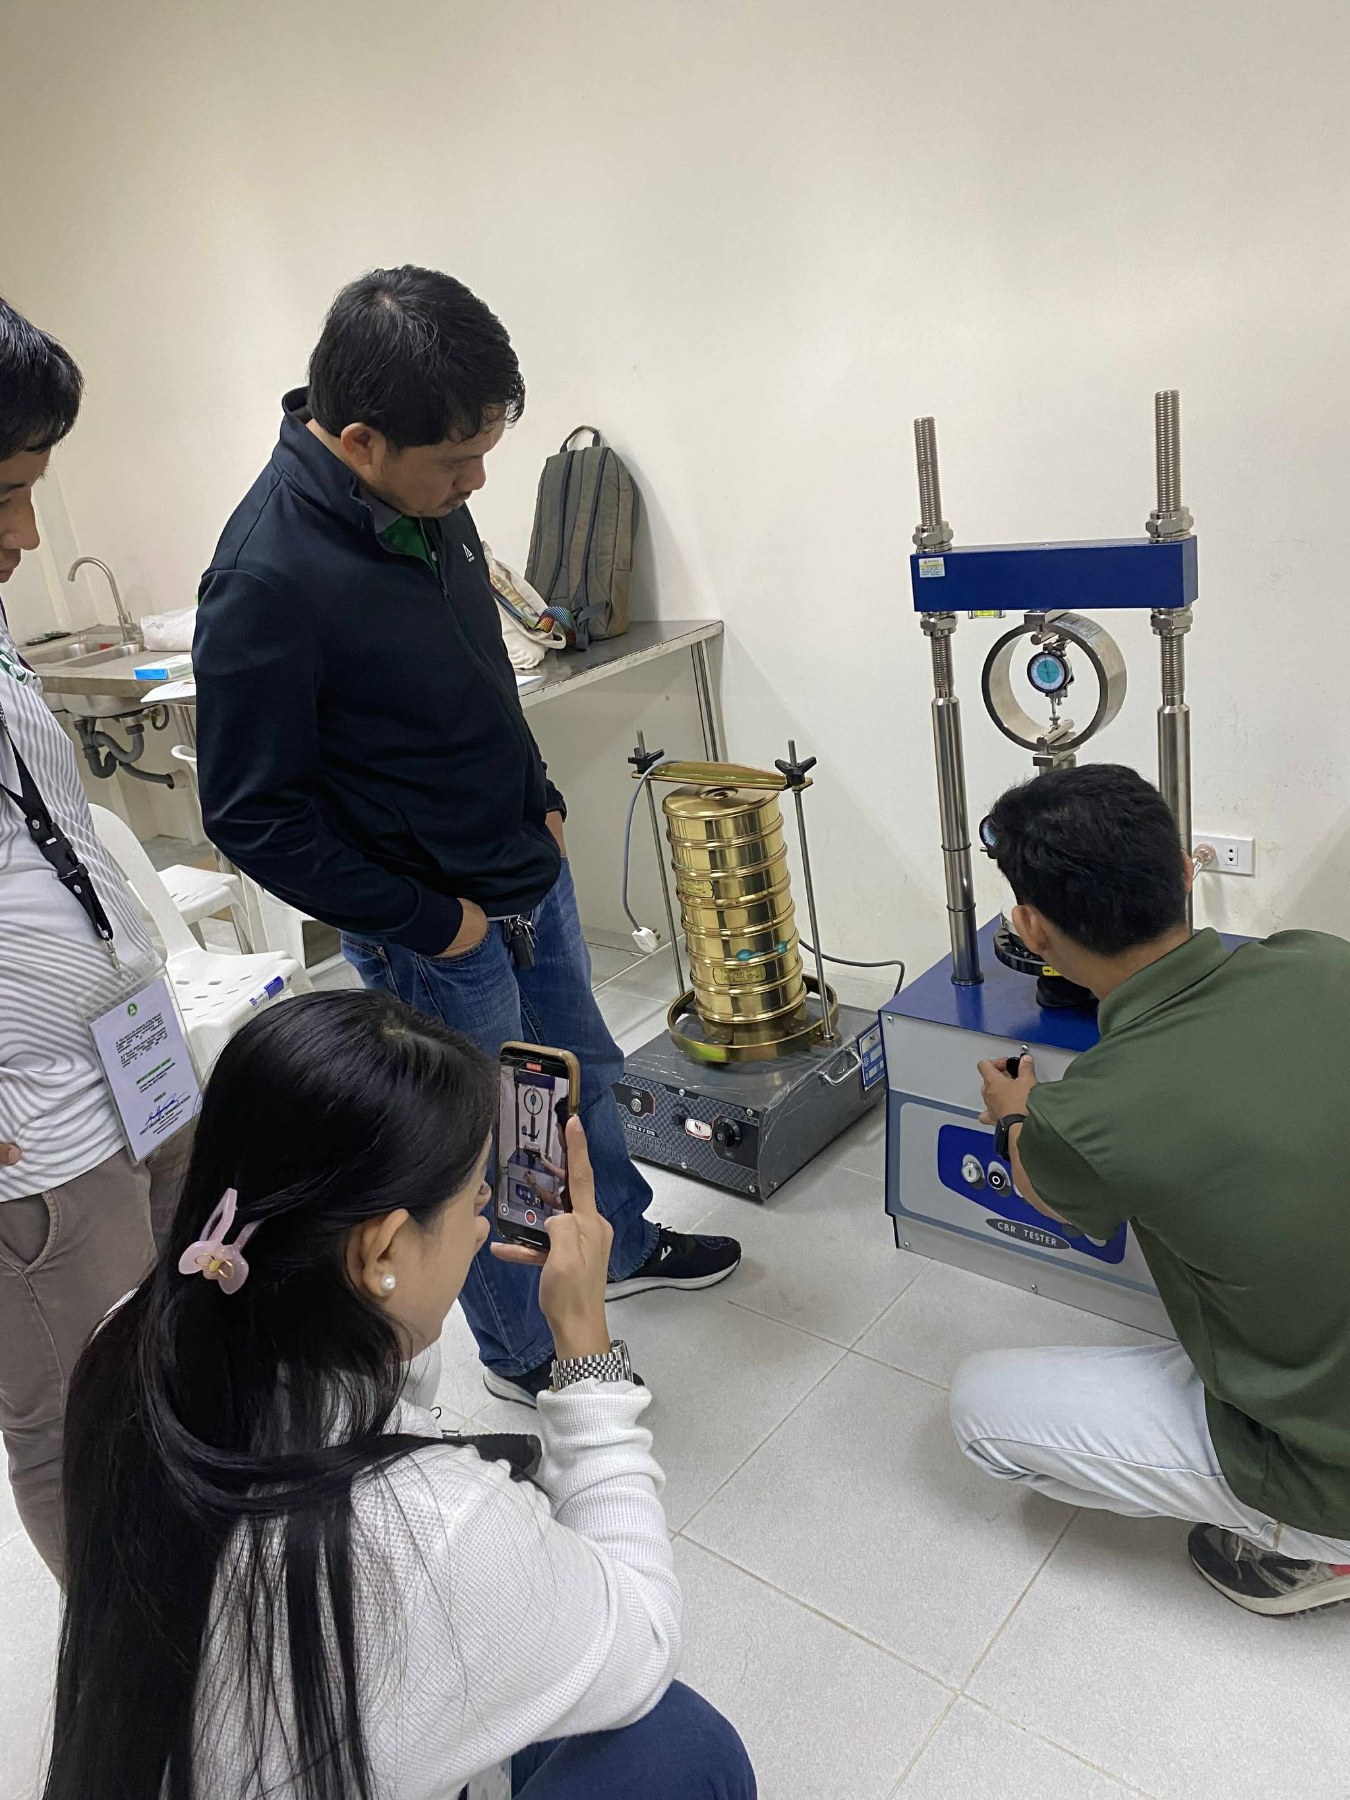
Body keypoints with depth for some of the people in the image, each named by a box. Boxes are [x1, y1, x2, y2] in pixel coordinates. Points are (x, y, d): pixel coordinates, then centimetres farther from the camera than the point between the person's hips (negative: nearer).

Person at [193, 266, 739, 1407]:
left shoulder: (427, 498, -3)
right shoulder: (266, 580, -27)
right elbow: (254, 818, -21)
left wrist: (541, 799, 8)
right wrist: (427, 920, -16)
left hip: (533, 875, 8)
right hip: (435, 931, -7)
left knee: (584, 1074, 25)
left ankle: (625, 1247, 51)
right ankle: (526, 1357, 37)